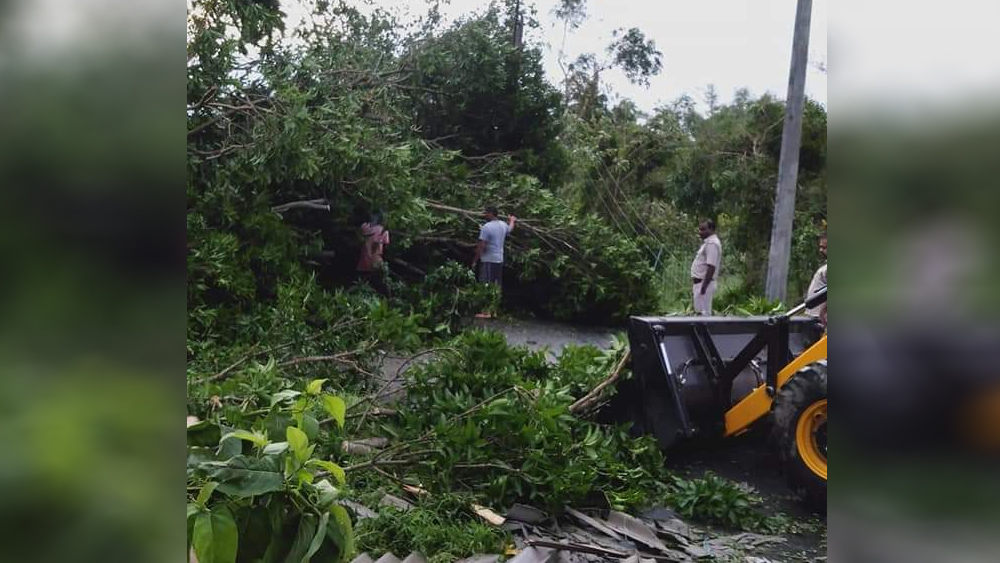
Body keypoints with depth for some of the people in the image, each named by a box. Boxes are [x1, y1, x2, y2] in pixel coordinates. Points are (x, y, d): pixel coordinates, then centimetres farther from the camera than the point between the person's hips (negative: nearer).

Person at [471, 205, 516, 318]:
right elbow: (510, 228, 33)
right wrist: (512, 220, 55)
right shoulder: (503, 225, 8)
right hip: (499, 260, 8)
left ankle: (486, 312, -5)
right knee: (497, 286, 12)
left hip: (488, 260, -8)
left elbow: (481, 246, -17)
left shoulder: (486, 227, -16)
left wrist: (475, 261, -9)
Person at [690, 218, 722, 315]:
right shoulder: (708, 242, 16)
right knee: (700, 312, 15)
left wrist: (703, 286, -24)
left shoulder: (711, 243, -17)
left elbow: (711, 267, -23)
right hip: (700, 282, 10)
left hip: (704, 283, -10)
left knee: (703, 313, -7)